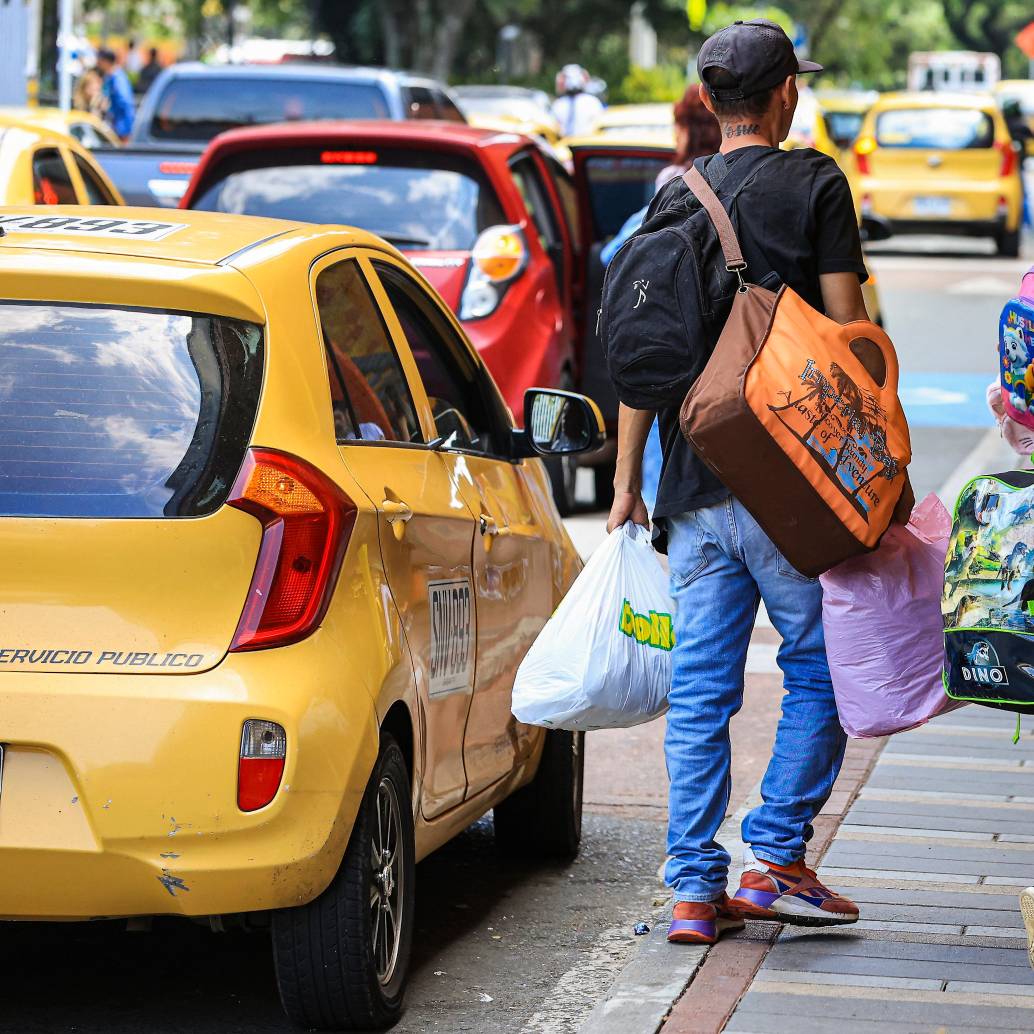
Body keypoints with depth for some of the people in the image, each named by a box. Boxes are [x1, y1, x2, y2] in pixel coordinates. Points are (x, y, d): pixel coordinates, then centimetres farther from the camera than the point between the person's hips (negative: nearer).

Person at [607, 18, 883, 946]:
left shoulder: (675, 198, 9)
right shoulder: (814, 185, -3)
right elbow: (846, 332, -8)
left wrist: (627, 483, 13)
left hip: (695, 488, 5)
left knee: (700, 690, 7)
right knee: (821, 673, 9)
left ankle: (696, 887, 7)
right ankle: (775, 855, 4)